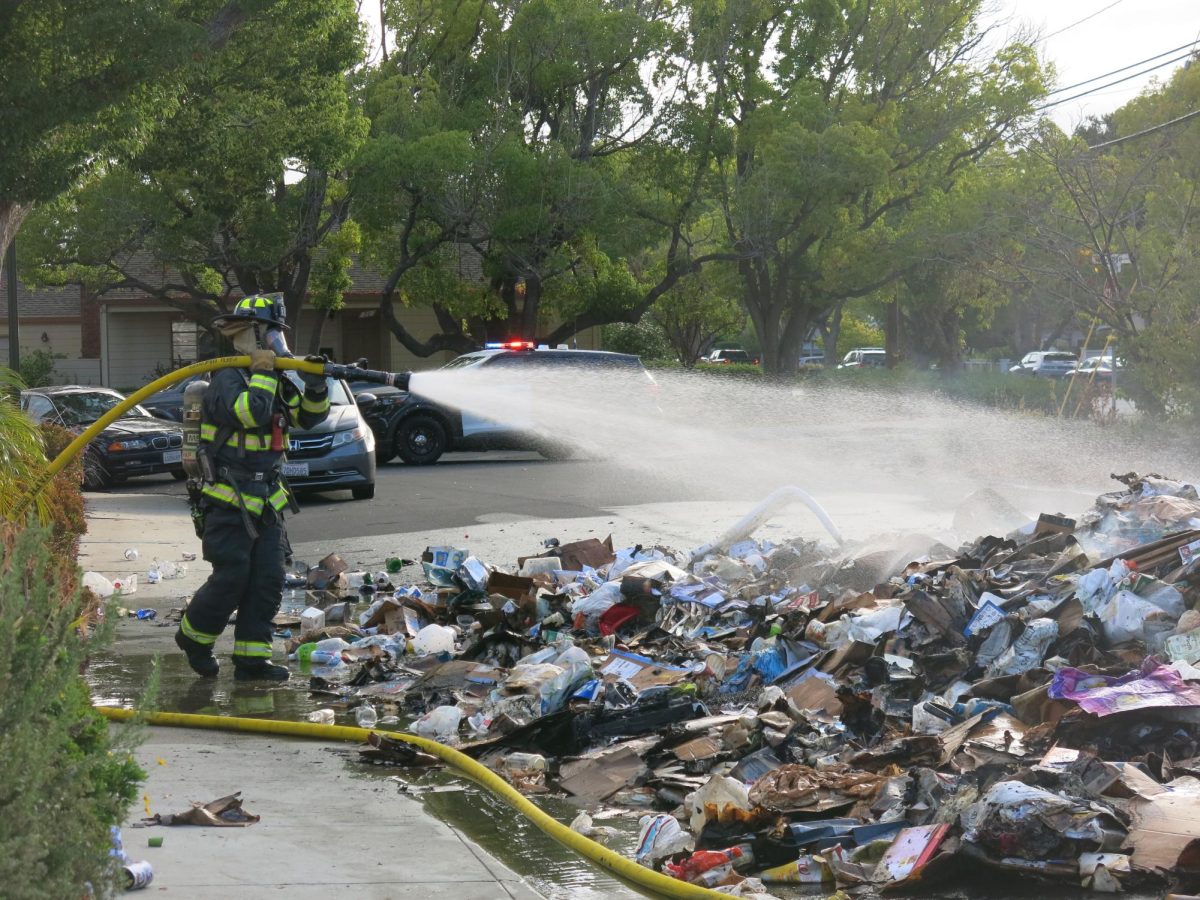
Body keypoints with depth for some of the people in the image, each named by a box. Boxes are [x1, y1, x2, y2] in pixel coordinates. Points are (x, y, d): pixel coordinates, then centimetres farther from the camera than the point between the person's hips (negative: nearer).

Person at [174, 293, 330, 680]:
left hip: (266, 501, 8)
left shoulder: (277, 381, 13)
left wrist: (316, 387, -4)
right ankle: (193, 635, 15)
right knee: (231, 579, -8)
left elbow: (308, 416, 13)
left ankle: (251, 659, 7)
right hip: (229, 502, -8)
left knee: (268, 582, 3)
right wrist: (262, 374, -20)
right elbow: (252, 412, -31)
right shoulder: (227, 380, -14)